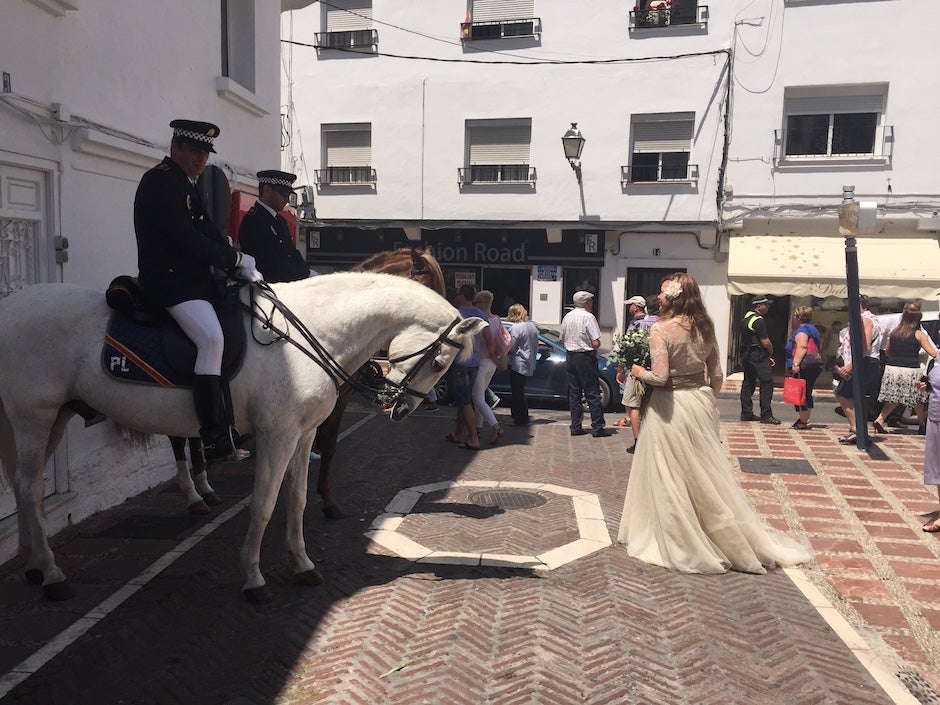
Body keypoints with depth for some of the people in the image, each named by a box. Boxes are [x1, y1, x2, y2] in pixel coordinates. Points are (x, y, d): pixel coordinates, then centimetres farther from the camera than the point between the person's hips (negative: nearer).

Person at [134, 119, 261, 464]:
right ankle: (214, 436, -27)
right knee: (211, 337, -27)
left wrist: (241, 264, -2)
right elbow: (186, 239, -19)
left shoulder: (186, 183, 21)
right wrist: (237, 260, -12)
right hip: (167, 279, -11)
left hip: (195, 278, 11)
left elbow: (209, 234, 13)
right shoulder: (160, 180, -10)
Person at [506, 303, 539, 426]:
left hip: (518, 364, -8)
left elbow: (510, 347, -15)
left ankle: (522, 419, 2)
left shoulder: (516, 327, -15)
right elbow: (535, 346, 15)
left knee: (518, 392, -1)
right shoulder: (533, 326, 10)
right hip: (530, 364, 8)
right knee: (520, 390, 19)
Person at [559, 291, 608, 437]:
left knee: (574, 393, 10)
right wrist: (593, 346, 3)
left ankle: (576, 427, 11)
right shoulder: (588, 317, -13)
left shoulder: (567, 317, 8)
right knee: (592, 394, 0)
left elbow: (562, 340, 15)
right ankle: (597, 428, 3)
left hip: (571, 357, 6)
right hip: (585, 358, -6)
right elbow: (596, 343, -17)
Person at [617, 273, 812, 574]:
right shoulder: (705, 327, 4)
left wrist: (638, 372, -4)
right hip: (700, 402, 7)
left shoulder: (661, 328, -16)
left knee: (671, 480, 6)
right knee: (707, 475, 18)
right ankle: (740, 538, 30)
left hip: (670, 407, -7)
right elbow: (717, 375, 8)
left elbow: (660, 377, -23)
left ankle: (681, 544, 17)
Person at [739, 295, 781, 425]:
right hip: (757, 356, -10)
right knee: (767, 383, -6)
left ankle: (746, 413, 15)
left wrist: (767, 355, 17)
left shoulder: (747, 316, 15)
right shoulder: (758, 320, -15)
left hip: (747, 355, 10)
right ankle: (766, 415, -6)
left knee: (748, 383, 11)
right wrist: (771, 353, 3)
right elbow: (765, 342, -17)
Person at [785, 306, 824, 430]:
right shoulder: (812, 329, 21)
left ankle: (803, 421, -5)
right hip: (815, 366, 11)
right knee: (807, 394, 16)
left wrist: (796, 363, -30)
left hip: (804, 367, -11)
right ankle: (805, 419, 23)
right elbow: (819, 347, 26)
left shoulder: (801, 330, -11)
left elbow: (802, 348, -24)